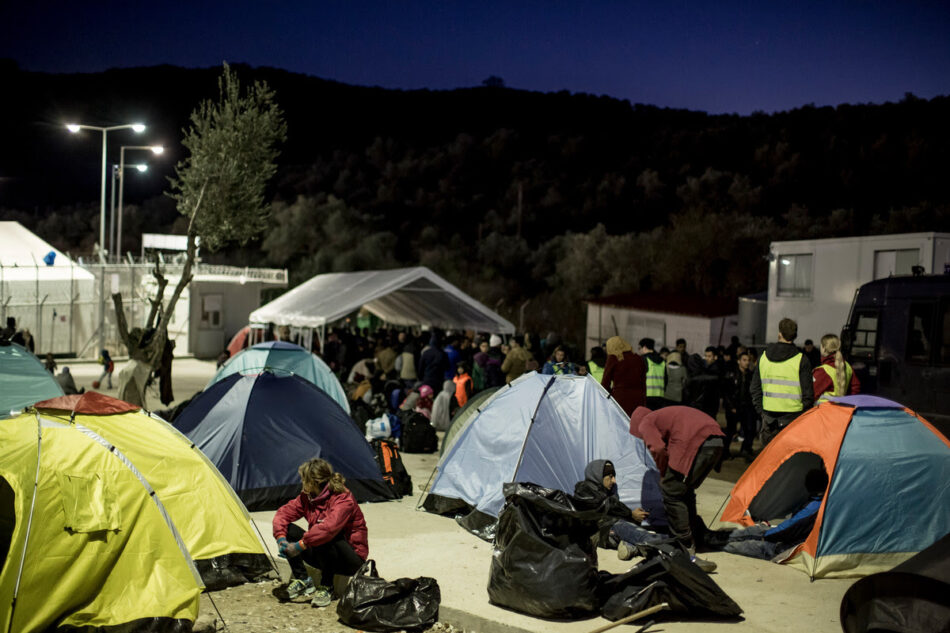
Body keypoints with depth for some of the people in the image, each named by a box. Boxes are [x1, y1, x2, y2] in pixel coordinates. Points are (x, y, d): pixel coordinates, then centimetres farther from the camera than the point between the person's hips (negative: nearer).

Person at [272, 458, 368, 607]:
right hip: (322, 555, 7)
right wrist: (281, 538, -17)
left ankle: (326, 587, -19)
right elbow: (283, 513, 1)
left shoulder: (343, 499, -24)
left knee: (326, 537, -38)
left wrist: (300, 545, -38)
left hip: (353, 560, -7)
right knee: (287, 529, -8)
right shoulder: (307, 497, 0)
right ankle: (302, 581, -6)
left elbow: (329, 527, -39)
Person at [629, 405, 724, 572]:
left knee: (671, 493, 2)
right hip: (716, 441, 9)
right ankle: (696, 538, 34)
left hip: (695, 444, -9)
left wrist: (664, 473, 11)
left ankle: (687, 553, 1)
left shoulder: (645, 424, 12)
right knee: (685, 491, 24)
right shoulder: (662, 416, 36)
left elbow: (658, 449, -6)